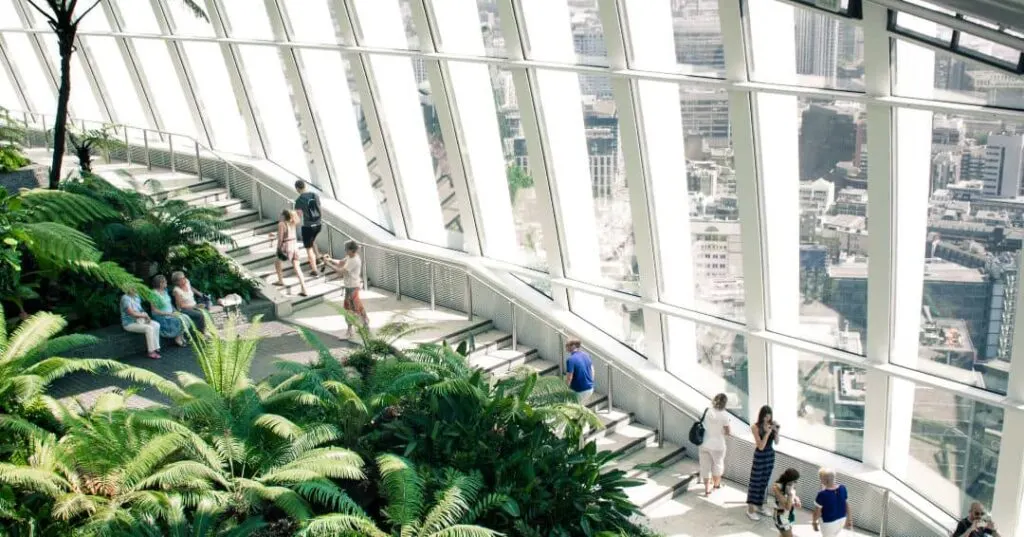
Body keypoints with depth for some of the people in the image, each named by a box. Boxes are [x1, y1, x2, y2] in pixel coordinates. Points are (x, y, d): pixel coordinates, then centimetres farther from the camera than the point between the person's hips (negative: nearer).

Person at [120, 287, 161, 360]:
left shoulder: (136, 296, 9)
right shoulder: (125, 298, -19)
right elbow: (131, 313, -24)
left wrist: (146, 316, -5)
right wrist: (145, 315, -13)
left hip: (140, 320, 9)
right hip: (130, 323, -9)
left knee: (156, 325, -10)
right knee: (149, 328, -27)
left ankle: (156, 348, -7)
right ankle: (151, 352, -20)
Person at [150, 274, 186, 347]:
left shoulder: (164, 291, 10)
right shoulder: (154, 294, -16)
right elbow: (154, 310, -17)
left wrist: (174, 311, 1)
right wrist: (169, 314, -19)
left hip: (170, 313, 8)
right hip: (160, 317, -8)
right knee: (178, 321, -25)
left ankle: (181, 337, -6)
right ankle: (178, 338, -5)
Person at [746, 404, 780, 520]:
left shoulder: (772, 424, -3)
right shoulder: (756, 427, -17)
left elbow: (776, 442, 0)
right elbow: (761, 446, -19)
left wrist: (776, 431, -16)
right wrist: (767, 433, -28)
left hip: (770, 455, 5)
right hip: (760, 456, -5)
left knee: (764, 482, 15)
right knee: (755, 482, -1)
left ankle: (760, 505, 29)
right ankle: (750, 509, 4)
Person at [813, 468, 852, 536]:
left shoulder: (822, 494, -31)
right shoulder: (843, 488, -15)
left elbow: (817, 512, -18)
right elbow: (847, 505, -1)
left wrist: (814, 522, 1)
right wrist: (849, 519, 13)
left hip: (829, 522, -5)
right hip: (842, 519, 5)